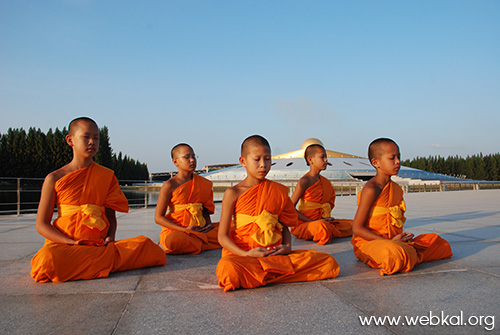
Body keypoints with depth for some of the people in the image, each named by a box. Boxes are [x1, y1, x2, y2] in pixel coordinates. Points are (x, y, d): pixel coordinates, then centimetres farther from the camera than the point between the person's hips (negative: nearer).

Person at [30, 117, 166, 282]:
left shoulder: (107, 176, 13)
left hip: (99, 244, 2)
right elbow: (42, 224, 2)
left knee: (150, 249, -21)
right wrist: (73, 242, -13)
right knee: (48, 259, -39)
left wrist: (110, 238, -7)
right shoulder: (54, 178, 5)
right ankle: (109, 260, -14)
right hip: (65, 244, -2)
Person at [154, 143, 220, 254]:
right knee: (173, 241, -40)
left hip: (199, 229, 5)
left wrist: (208, 223, -1)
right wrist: (184, 229, -18)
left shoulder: (202, 183, 12)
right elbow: (158, 218, -8)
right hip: (175, 230, -5)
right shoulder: (169, 185, -5)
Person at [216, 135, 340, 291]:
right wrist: (246, 254, -16)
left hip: (276, 254, 4)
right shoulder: (233, 193, 0)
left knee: (329, 263, -13)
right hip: (244, 254, -4)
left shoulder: (278, 191, 13)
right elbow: (223, 236, -3)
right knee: (227, 269, -40)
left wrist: (287, 247, -4)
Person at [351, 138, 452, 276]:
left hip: (394, 240, 8)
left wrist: (403, 237, -1)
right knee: (395, 254, -40)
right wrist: (389, 241, -22)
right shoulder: (371, 189, -17)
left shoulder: (396, 188, 11)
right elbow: (357, 228, -21)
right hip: (370, 242, -8)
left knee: (440, 243, 13)